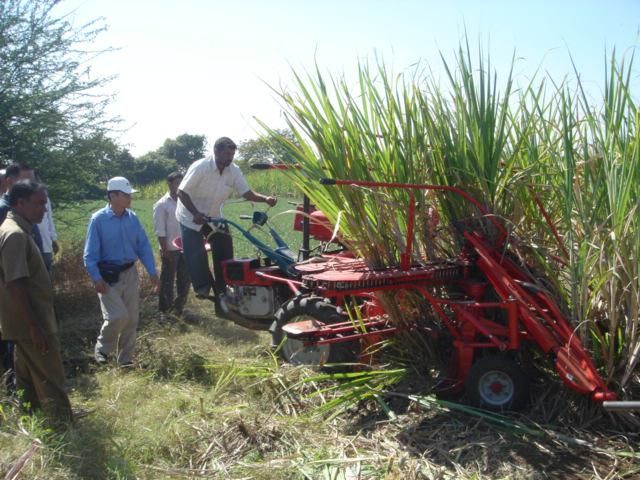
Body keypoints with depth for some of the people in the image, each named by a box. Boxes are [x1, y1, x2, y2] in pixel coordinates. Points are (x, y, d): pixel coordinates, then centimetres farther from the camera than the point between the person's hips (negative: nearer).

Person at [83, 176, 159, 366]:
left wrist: (152, 271, 1)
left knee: (131, 318, 8)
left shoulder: (132, 218, 1)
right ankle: (102, 348, 15)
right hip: (108, 276, -5)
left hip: (130, 273, 5)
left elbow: (144, 246, 6)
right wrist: (96, 278, -19)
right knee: (118, 316, -14)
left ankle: (125, 359, 23)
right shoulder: (98, 219, -12)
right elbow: (90, 253, -10)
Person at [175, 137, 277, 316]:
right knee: (196, 254, -13)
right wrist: (195, 213, -36)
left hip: (213, 216, 5)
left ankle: (221, 294, 10)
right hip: (191, 217, -5)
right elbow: (181, 193, -24)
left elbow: (247, 193, -13)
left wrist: (265, 199, -32)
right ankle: (203, 286, 9)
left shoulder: (234, 171, -12)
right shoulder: (200, 167, -26)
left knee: (224, 251, 0)